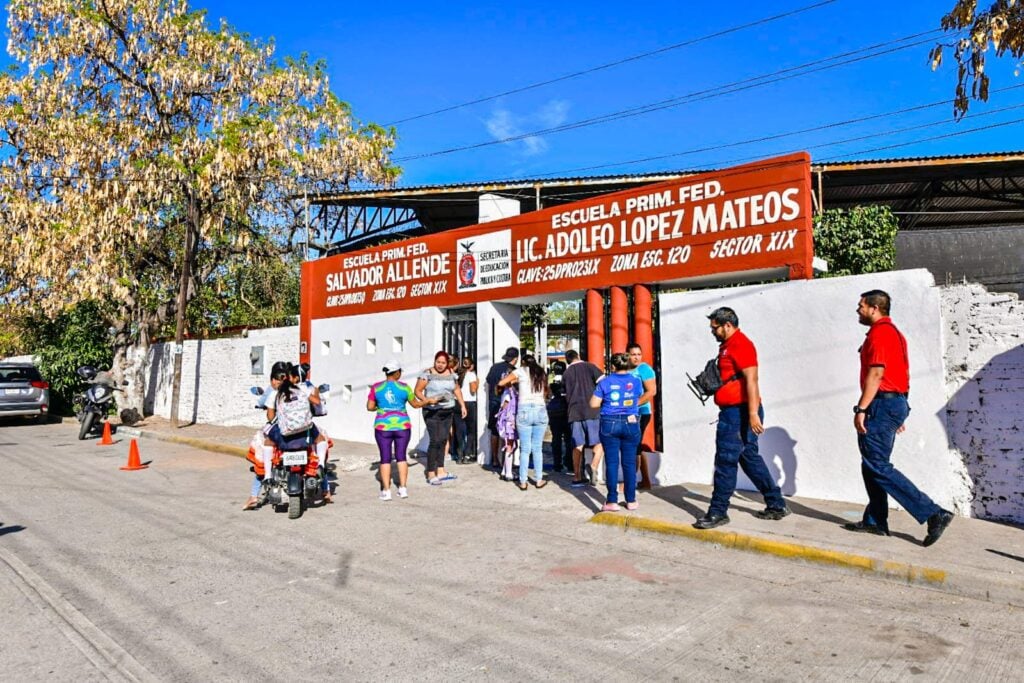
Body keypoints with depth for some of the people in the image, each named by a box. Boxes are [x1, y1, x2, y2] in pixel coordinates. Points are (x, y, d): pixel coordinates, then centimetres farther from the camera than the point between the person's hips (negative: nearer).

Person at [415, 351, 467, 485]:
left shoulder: (451, 373, 8)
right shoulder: (428, 374, -9)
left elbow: (456, 390, 18)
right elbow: (417, 391, -8)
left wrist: (462, 405, 10)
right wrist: (426, 400, -25)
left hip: (447, 411, 6)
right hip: (432, 412, -6)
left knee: (443, 440, 9)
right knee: (435, 440, -11)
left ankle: (440, 472, 18)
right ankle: (431, 475, -3)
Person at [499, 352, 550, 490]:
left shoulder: (521, 371, 5)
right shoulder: (542, 373, 14)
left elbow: (501, 383, 4)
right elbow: (546, 393, 14)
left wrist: (512, 382, 21)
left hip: (524, 411, -2)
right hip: (541, 411, 2)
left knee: (525, 449, 2)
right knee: (538, 449, 11)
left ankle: (523, 482, 5)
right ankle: (539, 480, 15)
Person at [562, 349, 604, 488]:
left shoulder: (566, 373, 14)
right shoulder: (589, 366, 3)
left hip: (574, 412, 3)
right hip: (592, 410, -3)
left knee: (577, 446, 7)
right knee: (599, 442, 4)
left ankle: (577, 477, 9)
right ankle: (594, 467, -18)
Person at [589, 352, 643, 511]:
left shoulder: (605, 382, -3)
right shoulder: (636, 381, 1)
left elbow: (593, 404, -3)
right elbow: (638, 401, 13)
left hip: (609, 423, -1)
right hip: (631, 423, 1)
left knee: (612, 462, 3)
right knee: (629, 462, 8)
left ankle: (612, 501, 3)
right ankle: (631, 500, 14)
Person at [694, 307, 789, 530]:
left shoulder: (740, 344, -14)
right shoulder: (727, 345, 17)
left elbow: (751, 380, -22)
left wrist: (753, 414, -26)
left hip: (738, 412, -10)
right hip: (734, 412, 10)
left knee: (725, 461, -5)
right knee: (750, 458, 16)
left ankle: (718, 512, 2)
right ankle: (776, 505, 25)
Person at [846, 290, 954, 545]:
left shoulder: (879, 333, -12)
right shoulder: (893, 332, 20)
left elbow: (876, 374, -21)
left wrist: (861, 409, -22)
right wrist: (898, 414, 22)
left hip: (883, 403, -11)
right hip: (896, 402, 11)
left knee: (877, 467, -9)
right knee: (873, 465, 12)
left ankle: (933, 514, -9)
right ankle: (875, 521, 16)